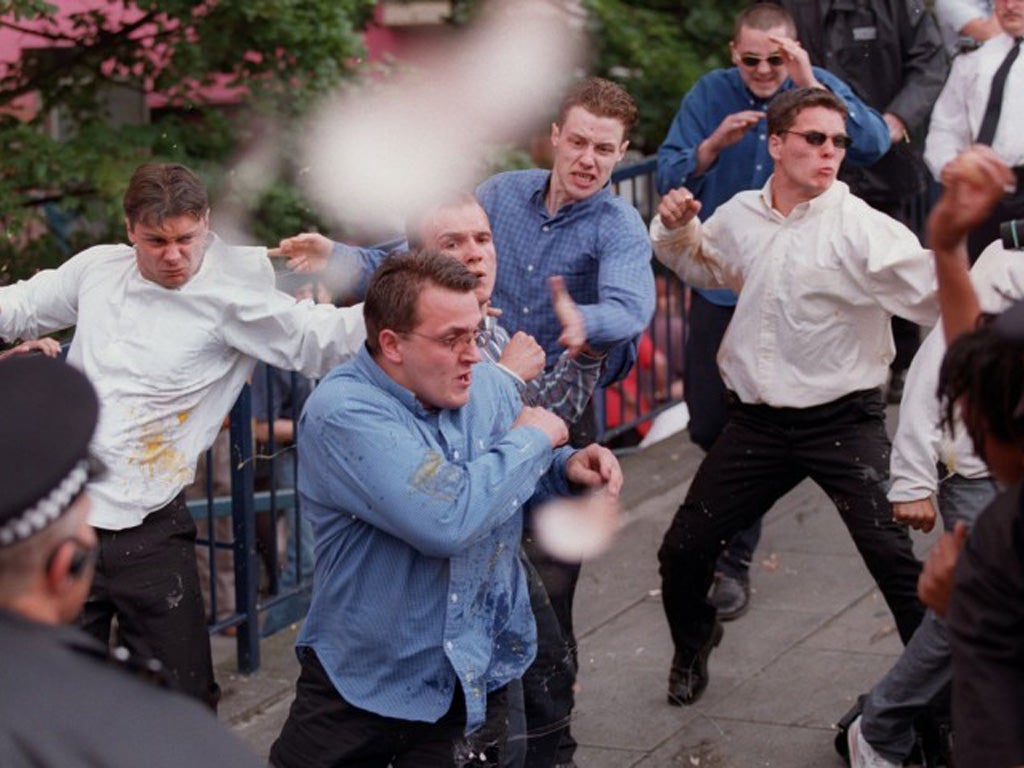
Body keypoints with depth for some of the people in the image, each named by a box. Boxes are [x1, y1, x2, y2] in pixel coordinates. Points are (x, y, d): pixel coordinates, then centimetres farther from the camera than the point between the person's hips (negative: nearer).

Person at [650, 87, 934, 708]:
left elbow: (932, 290, -28)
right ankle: (693, 644, 41)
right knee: (684, 549, 11)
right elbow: (702, 265, 26)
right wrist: (677, 229, 6)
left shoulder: (859, 226, -15)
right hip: (759, 420, 5)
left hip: (843, 419, -5)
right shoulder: (739, 217, 4)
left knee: (893, 557, -16)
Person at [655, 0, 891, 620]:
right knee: (708, 423, 11)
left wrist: (810, 84, -32)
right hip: (720, 284, 2)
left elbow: (873, 146, -24)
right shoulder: (711, 94, -5)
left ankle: (736, 559, 13)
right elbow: (670, 178, -12)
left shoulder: (818, 87, -6)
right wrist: (716, 143, -31)